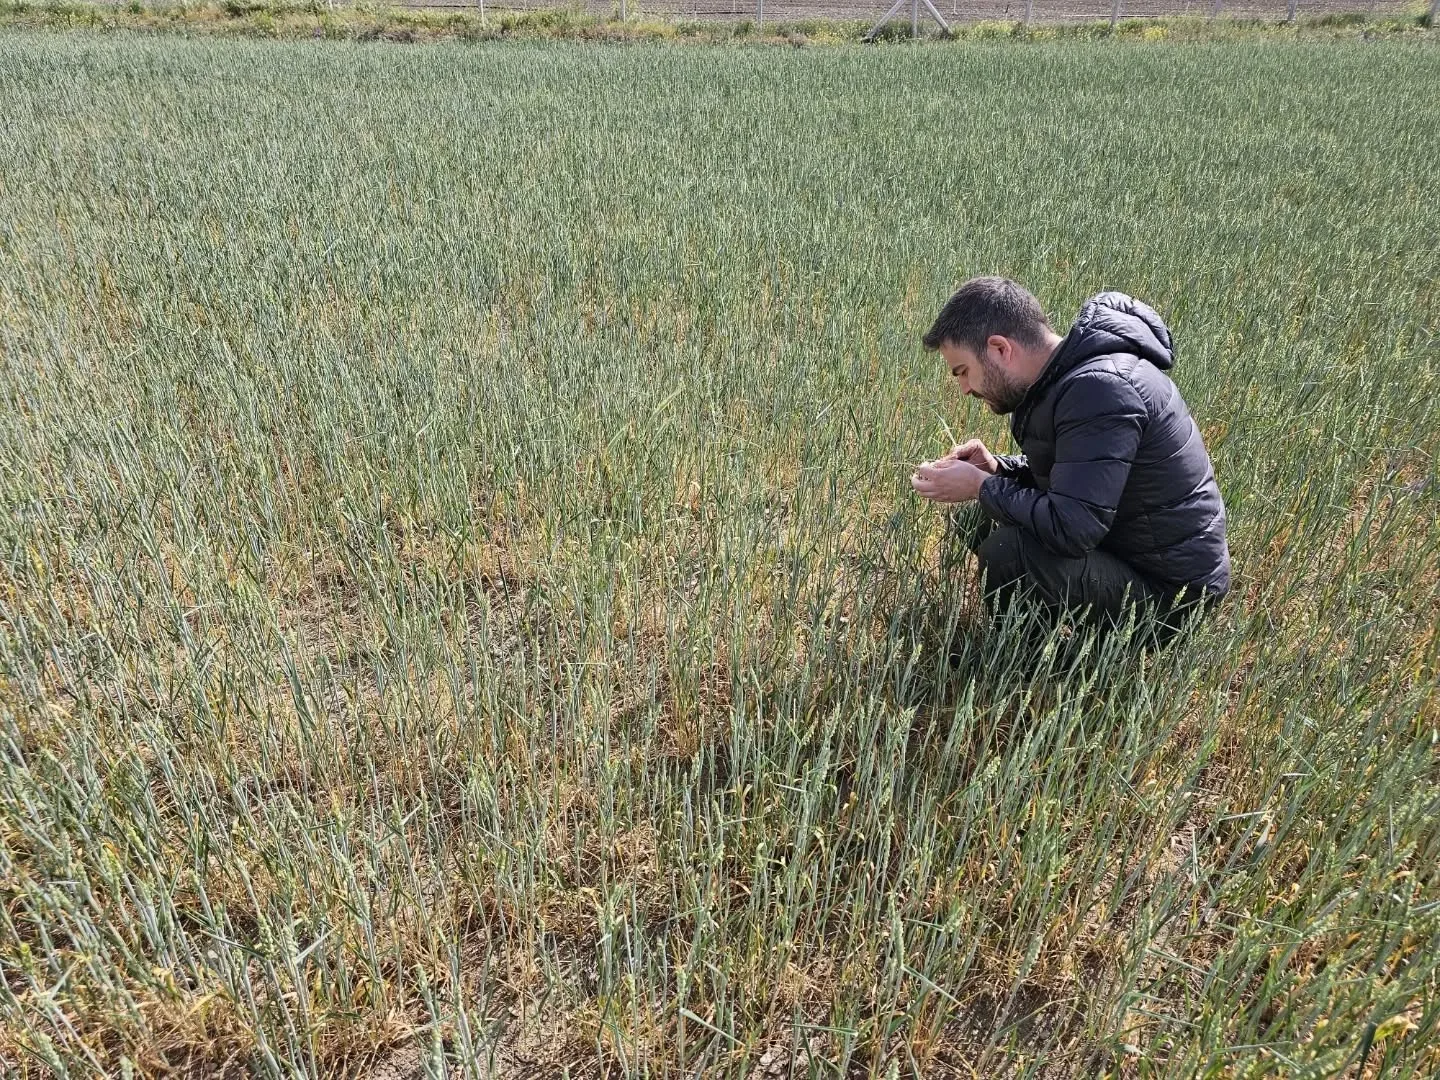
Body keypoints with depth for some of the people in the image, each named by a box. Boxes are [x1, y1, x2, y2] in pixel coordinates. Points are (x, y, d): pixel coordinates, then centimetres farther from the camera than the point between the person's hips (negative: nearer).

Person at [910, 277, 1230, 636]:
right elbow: (1062, 469, 18)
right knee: (987, 520, 9)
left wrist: (981, 487, -19)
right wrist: (997, 468, 0)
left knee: (1007, 551, -27)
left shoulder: (1099, 389, -27)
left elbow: (1070, 528, -32)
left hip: (1168, 588, -10)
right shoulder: (1068, 373, 3)